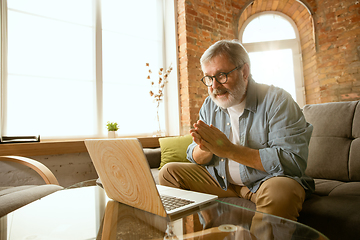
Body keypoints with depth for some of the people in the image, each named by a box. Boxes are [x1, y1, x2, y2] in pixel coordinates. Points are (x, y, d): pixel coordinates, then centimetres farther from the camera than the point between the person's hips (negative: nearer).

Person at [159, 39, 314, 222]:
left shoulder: (276, 100, -14)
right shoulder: (209, 105, 3)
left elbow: (294, 161, -24)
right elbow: (194, 156, 4)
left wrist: (229, 150, -28)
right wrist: (206, 149, -22)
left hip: (267, 179, -4)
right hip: (220, 180, 5)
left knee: (279, 191, -38)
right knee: (169, 173, -4)